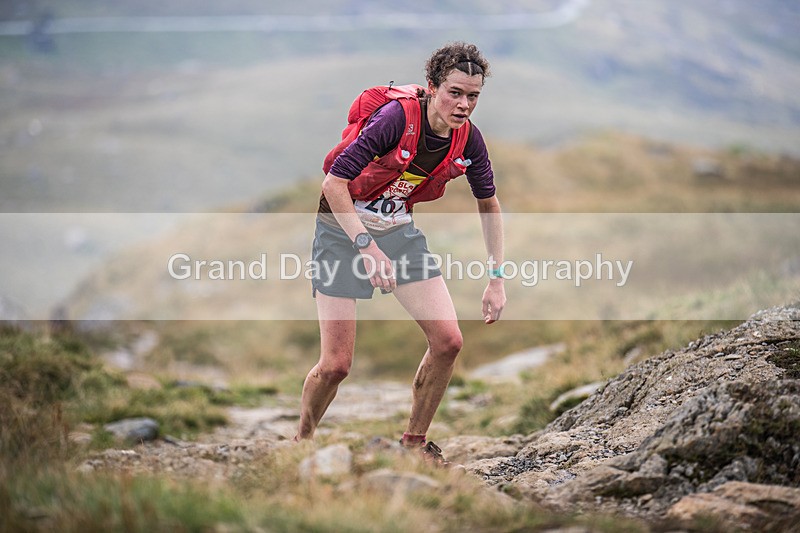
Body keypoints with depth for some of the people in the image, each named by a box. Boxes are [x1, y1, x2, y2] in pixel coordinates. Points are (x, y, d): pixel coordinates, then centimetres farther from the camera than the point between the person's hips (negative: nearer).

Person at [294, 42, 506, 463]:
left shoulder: (468, 139, -8)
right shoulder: (397, 117, -26)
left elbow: (488, 203, 8)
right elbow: (334, 182, -27)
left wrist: (496, 279, 5)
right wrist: (366, 245, -35)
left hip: (400, 230, 6)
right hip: (343, 228, -5)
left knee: (448, 340, -7)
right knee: (336, 364, -10)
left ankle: (414, 442, 12)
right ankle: (301, 443, 17)